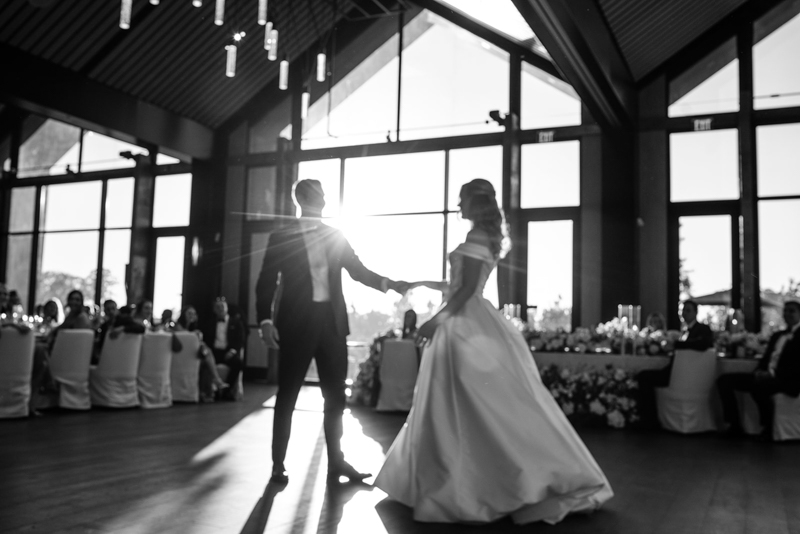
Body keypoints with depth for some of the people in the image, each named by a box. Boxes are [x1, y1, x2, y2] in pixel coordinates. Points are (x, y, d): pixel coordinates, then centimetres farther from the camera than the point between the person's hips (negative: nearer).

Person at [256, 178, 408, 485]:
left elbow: (359, 271, 15)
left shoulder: (335, 236, 12)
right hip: (297, 324, -4)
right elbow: (266, 282, -3)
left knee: (335, 396, 9)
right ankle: (278, 465, 14)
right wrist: (266, 321, -14)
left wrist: (392, 284, 2)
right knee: (287, 396, 3)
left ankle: (336, 462, 22)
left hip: (332, 322, 4)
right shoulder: (282, 238, 1)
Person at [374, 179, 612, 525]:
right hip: (467, 322, 10)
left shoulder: (475, 239, -14)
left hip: (466, 325, -10)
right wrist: (423, 283, 27)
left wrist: (436, 320, -17)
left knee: (481, 405, -5)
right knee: (459, 404, 13)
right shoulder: (484, 237, 15)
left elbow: (467, 289, -20)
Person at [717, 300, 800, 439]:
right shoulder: (777, 336, 24)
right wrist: (759, 371, -1)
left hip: (788, 381, -8)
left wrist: (773, 373, -20)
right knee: (724, 380, -8)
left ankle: (768, 428, -17)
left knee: (758, 385, -40)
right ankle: (734, 426, -8)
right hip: (766, 376, 8)